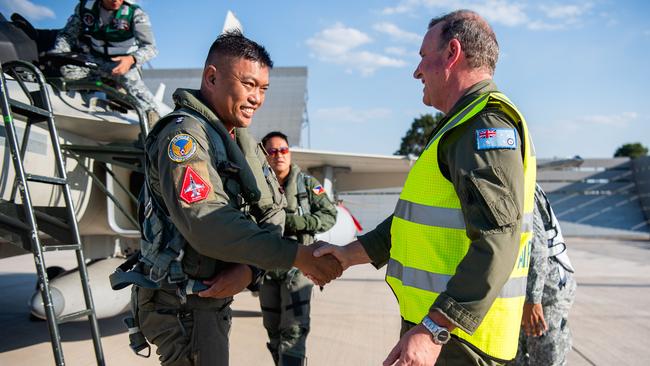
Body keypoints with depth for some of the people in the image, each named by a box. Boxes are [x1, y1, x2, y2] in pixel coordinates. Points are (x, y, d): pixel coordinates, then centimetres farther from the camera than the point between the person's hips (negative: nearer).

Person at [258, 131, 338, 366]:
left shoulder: (307, 184, 1)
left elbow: (329, 215, -1)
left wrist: (297, 222, -15)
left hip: (297, 265, -3)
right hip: (266, 267, 3)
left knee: (293, 332, -11)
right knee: (273, 330, 15)